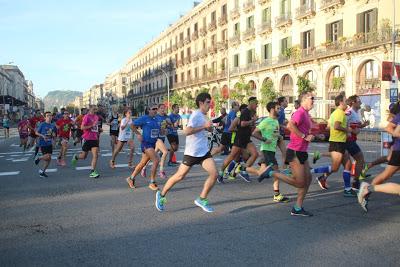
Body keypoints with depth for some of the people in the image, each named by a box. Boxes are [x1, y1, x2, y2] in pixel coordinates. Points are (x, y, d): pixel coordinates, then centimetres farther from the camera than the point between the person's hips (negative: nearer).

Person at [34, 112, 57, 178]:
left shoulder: (52, 126, 7)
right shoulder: (42, 124, -7)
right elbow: (36, 133, -3)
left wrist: (53, 135, -3)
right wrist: (42, 136, -18)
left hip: (49, 143, 5)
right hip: (43, 143, -5)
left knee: (49, 158, 4)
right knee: (47, 157, -14)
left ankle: (42, 171, 19)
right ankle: (39, 158, 18)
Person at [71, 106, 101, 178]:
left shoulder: (96, 117, 11)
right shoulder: (86, 117, -10)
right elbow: (82, 127, -17)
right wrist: (92, 125, -20)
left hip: (94, 139, 5)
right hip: (87, 139, -5)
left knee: (95, 155, -8)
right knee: (84, 156, 8)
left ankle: (92, 172, -6)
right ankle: (76, 157, 41)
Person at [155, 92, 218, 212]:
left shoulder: (203, 116, 11)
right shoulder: (196, 115, -15)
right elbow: (187, 131, -27)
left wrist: (208, 127, 6)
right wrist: (204, 126, -24)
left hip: (204, 152, 7)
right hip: (191, 152, -7)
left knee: (214, 173, -9)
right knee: (180, 176, 4)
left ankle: (202, 199, 6)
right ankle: (161, 195, 26)